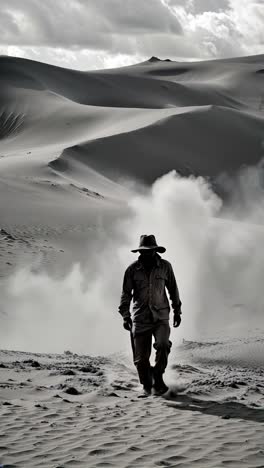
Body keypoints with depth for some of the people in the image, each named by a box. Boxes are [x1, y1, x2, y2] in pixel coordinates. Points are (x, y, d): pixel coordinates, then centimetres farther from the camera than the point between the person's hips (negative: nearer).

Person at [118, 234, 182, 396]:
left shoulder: (165, 266, 2)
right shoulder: (132, 269, -1)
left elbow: (173, 289, 13)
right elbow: (126, 294, 4)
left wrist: (177, 311, 13)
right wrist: (125, 316, -5)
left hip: (160, 317, 0)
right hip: (140, 319, 0)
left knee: (163, 344, -26)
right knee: (141, 357, 0)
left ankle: (158, 377, -7)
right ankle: (147, 387, 20)